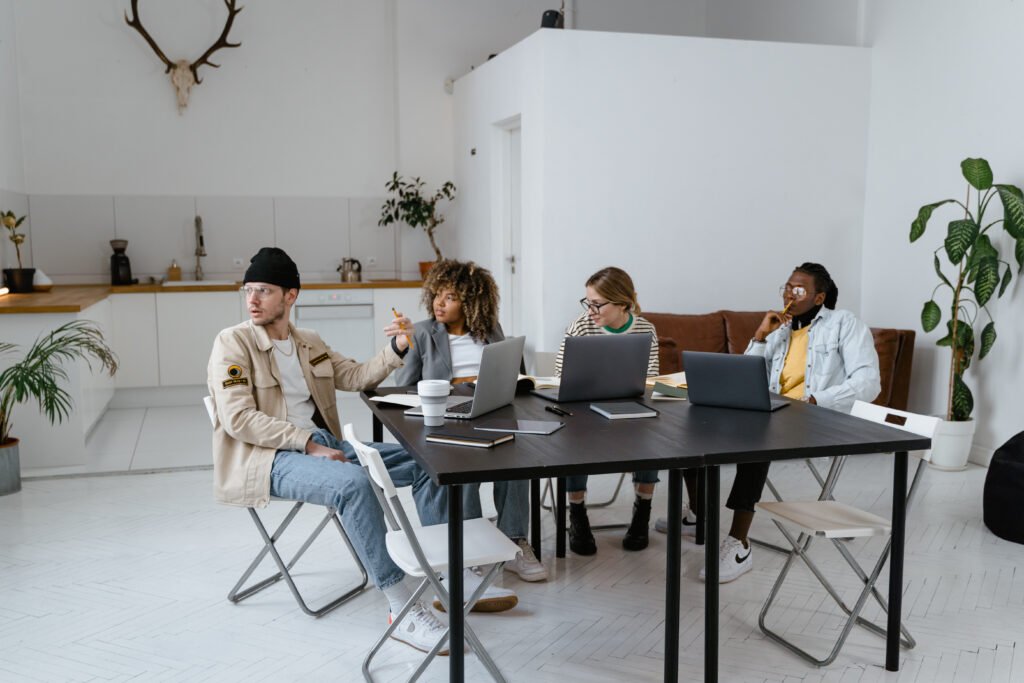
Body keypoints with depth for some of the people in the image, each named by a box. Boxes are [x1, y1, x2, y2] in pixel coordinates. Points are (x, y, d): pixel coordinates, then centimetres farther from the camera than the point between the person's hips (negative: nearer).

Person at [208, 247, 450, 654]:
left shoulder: (310, 344, 15)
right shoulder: (232, 343, -5)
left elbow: (357, 377, 15)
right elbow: (238, 419, -15)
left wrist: (396, 348, -3)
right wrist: (308, 444, -21)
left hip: (324, 445, 7)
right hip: (268, 459, -7)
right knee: (354, 482, -35)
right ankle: (403, 611, -29)